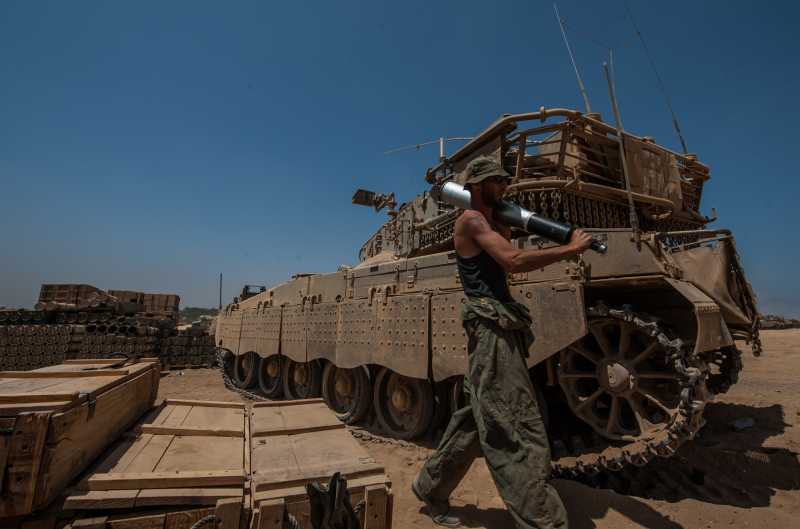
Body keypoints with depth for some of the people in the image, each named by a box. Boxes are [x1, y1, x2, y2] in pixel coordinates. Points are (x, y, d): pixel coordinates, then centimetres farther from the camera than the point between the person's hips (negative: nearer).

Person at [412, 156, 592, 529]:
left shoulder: (491, 223, 24)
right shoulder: (471, 220, -7)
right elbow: (514, 261, -19)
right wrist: (572, 248, -11)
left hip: (503, 328, 10)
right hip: (491, 328, -10)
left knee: (478, 420, 16)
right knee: (518, 432, -8)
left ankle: (430, 490, 31)